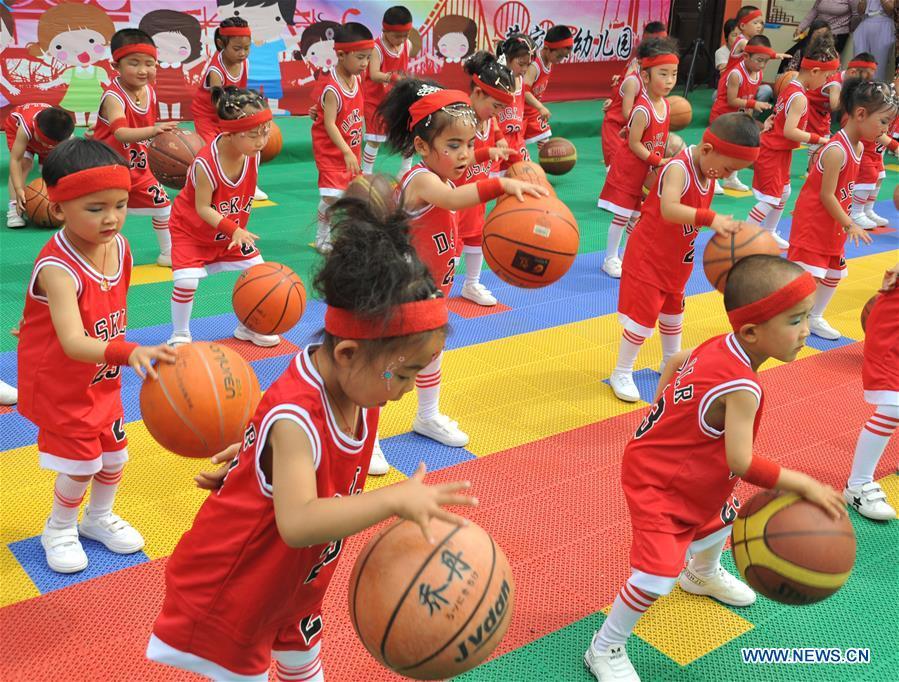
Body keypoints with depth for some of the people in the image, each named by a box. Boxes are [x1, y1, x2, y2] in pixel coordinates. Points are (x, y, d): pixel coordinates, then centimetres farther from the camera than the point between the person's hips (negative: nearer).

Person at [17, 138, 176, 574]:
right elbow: (73, 343, -44)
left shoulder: (119, 246, -10)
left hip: (104, 381, 6)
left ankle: (99, 518, 45)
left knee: (115, 456, 17)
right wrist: (129, 352, -58)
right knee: (81, 466, 4)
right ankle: (59, 530, 34)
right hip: (61, 386, -6)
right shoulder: (57, 268, -32)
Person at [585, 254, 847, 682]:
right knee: (658, 576, -15)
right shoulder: (742, 388, -35)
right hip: (656, 483, -10)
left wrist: (665, 417, 17)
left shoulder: (719, 346, -10)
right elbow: (741, 463, -35)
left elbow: (677, 360, 9)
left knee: (721, 517, 33)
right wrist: (803, 485, -26)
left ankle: (703, 574, 65)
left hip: (691, 473, 10)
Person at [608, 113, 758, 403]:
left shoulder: (707, 170, -3)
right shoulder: (678, 169, -30)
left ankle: (671, 362, 43)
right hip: (648, 257, -9)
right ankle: (621, 373, 12)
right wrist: (710, 218, -58)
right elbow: (669, 209, -50)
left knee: (673, 310, 23)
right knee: (643, 316, -5)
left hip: (677, 260, 9)